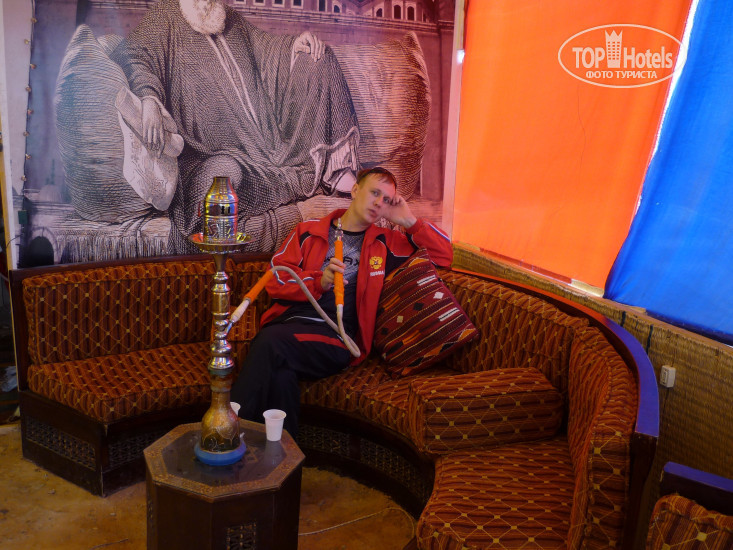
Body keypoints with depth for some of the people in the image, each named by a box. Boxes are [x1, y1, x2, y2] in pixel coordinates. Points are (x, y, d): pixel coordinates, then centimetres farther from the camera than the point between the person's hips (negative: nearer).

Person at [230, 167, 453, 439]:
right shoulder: (309, 231, 22)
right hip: (290, 318, 2)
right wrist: (319, 281, -6)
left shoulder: (386, 242, 23)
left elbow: (443, 255, 22)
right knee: (280, 377, -36)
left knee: (269, 343, -34)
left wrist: (409, 221, 12)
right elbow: (275, 278, 11)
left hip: (335, 336, -1)